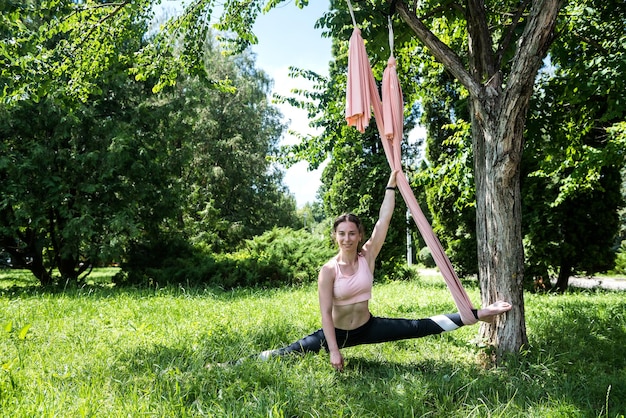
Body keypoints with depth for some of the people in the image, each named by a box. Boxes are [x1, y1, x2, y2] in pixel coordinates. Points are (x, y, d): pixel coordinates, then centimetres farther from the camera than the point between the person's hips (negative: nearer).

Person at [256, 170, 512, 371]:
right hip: (337, 332, -1)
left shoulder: (367, 256, -9)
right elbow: (326, 313, -18)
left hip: (368, 327, 2)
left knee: (421, 327, -3)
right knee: (292, 352, -11)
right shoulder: (328, 271, -17)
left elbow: (384, 221, -15)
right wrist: (334, 350, -24)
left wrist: (391, 184, -17)